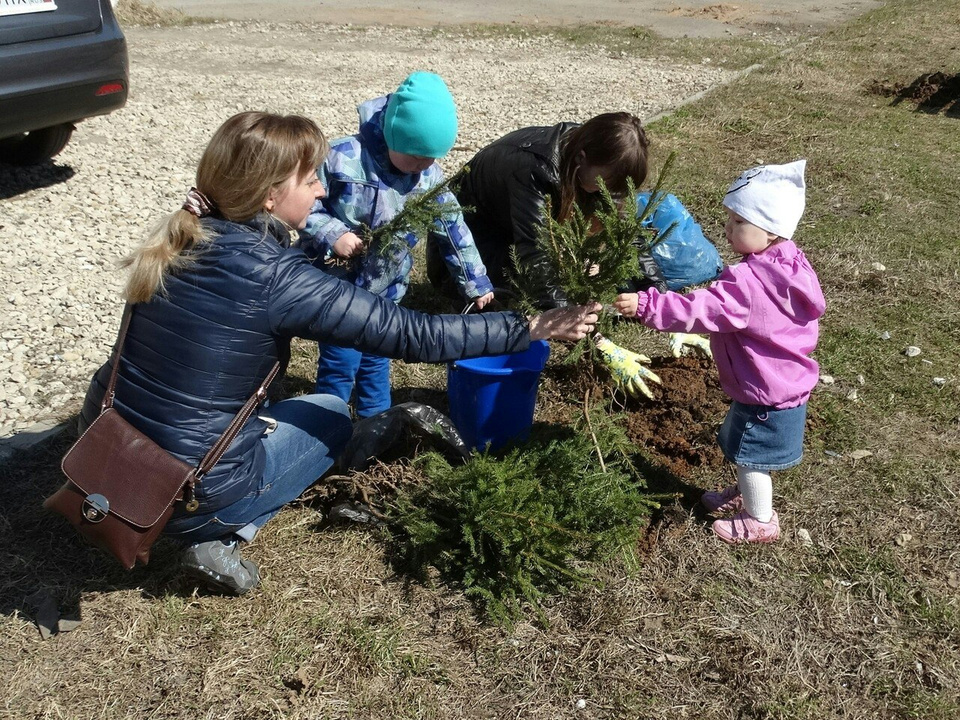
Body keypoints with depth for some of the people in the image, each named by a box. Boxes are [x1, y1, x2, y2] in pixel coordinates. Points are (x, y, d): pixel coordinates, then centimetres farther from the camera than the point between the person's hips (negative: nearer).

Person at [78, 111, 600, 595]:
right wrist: (530, 329, -10)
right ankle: (219, 542, 4)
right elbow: (413, 335, -19)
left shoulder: (181, 239, -3)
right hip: (182, 499, -6)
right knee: (331, 416, 15)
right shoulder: (277, 278, -22)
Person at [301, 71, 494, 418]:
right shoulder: (343, 159, -23)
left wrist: (475, 283, 8)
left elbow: (452, 228, 3)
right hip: (337, 285, -5)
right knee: (341, 363, -2)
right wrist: (333, 234, -29)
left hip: (386, 289, 5)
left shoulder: (429, 175, -6)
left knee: (377, 359, 20)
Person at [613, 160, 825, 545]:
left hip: (766, 394, -10)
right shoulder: (788, 263, -2)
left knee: (750, 456, 10)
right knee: (746, 452, 28)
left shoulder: (747, 282, -32)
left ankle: (760, 521, 28)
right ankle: (745, 494, 49)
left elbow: (701, 310, -39)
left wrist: (645, 305, -42)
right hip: (785, 382, 10)